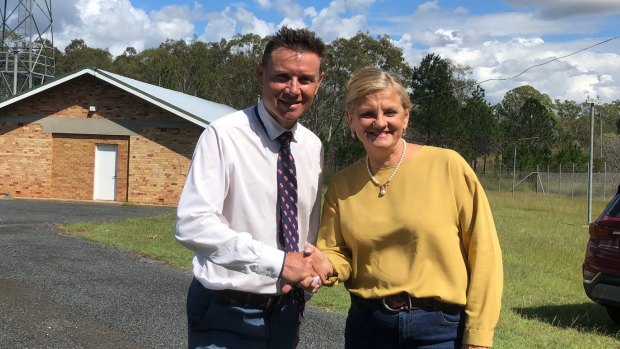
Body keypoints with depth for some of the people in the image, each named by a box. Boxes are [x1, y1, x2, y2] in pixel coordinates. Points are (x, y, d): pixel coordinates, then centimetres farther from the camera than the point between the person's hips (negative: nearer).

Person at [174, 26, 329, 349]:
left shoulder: (313, 147, 4)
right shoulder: (224, 135, -15)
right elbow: (192, 224, -24)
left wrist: (310, 268, -8)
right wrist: (278, 262, -27)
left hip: (286, 312, 6)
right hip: (226, 314, -5)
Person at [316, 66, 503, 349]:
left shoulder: (448, 165, -10)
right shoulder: (342, 185, 1)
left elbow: (483, 254, -8)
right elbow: (337, 255, 6)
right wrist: (323, 266, -16)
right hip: (367, 326, 3)